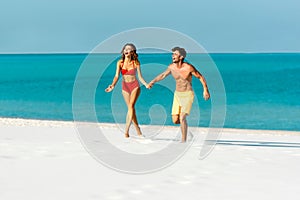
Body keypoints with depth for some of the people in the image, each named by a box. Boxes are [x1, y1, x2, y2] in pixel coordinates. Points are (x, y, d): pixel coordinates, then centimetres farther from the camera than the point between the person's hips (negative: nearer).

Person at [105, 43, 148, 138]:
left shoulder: (136, 63, -4)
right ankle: (138, 129, 18)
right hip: (125, 87, 3)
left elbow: (140, 77, -1)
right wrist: (112, 85, -21)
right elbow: (117, 76, -5)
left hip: (135, 86, -3)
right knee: (130, 108, 6)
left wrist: (146, 84, -16)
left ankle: (126, 130, -22)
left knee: (131, 105, -19)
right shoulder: (120, 63, -1)